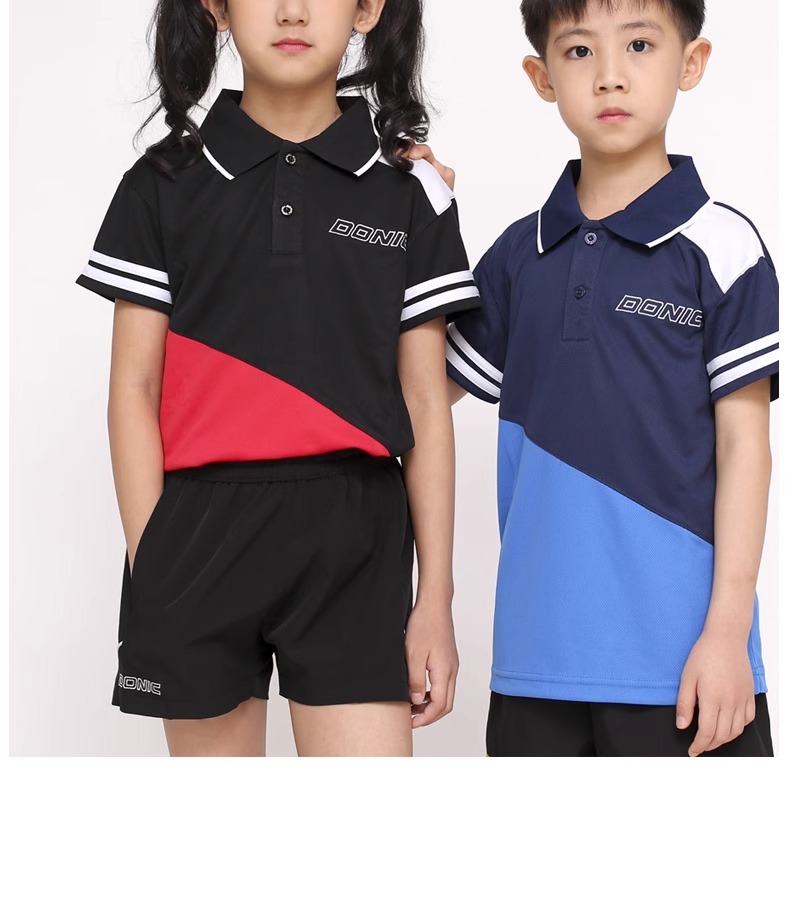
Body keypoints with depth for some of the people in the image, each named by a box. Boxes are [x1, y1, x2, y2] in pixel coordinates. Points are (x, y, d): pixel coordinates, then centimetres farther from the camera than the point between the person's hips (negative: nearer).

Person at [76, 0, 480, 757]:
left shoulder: (409, 193, 6)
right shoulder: (165, 184, 5)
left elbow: (425, 405, 6)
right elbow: (134, 390, 4)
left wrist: (436, 595, 3)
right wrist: (152, 569, -5)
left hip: (353, 539, 0)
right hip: (201, 533, 1)